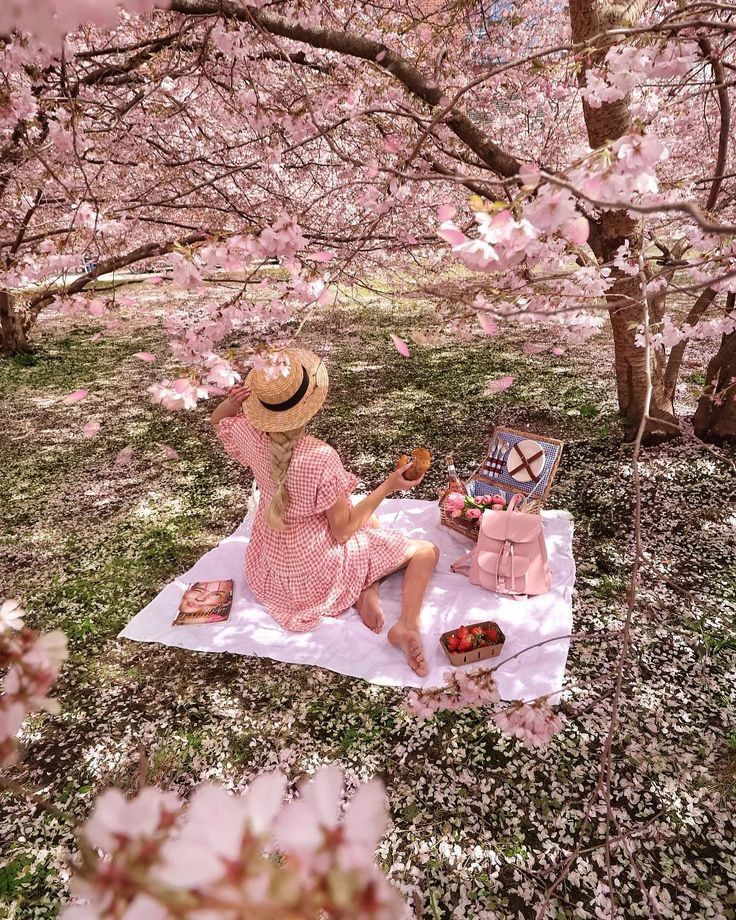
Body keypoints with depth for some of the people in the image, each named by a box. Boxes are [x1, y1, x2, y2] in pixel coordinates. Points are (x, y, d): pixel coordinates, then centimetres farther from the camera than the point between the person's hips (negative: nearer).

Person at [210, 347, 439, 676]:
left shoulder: (251, 434, -18)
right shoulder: (321, 458, -34)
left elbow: (217, 420, 8)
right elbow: (342, 530, -22)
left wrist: (232, 402, -15)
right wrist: (389, 485, -18)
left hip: (271, 560, 6)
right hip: (314, 569, -6)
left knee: (369, 523, 32)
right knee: (426, 551, 8)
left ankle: (366, 590, 5)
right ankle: (407, 625, -16)